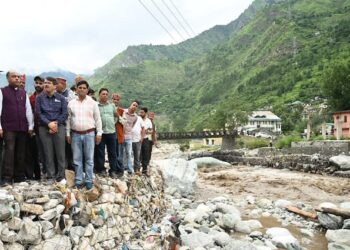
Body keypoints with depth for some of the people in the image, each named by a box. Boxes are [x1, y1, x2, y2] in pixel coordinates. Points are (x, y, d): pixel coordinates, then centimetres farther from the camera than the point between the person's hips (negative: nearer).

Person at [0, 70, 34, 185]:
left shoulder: (23, 93, 15)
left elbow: (28, 110, 14)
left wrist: (30, 126, 9)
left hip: (22, 127, 4)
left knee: (21, 152, 6)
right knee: (9, 151, -10)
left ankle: (19, 176, 14)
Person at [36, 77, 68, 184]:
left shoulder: (61, 98, 6)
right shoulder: (39, 98, 8)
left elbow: (65, 114, 0)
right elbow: (39, 113, 0)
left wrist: (56, 123, -11)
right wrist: (49, 123, -12)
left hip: (59, 127, -1)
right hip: (44, 128, 1)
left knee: (60, 153, -1)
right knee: (48, 153, 3)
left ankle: (61, 176, 7)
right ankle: (51, 176, 11)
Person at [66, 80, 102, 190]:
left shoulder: (92, 103, 2)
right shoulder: (71, 103, 7)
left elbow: (97, 119, 2)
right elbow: (68, 119, 10)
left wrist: (99, 133, -2)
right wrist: (68, 133, 7)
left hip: (89, 134, -2)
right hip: (75, 134, 2)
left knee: (89, 159, 2)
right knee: (77, 159, 6)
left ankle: (89, 181, 9)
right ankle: (78, 181, 14)